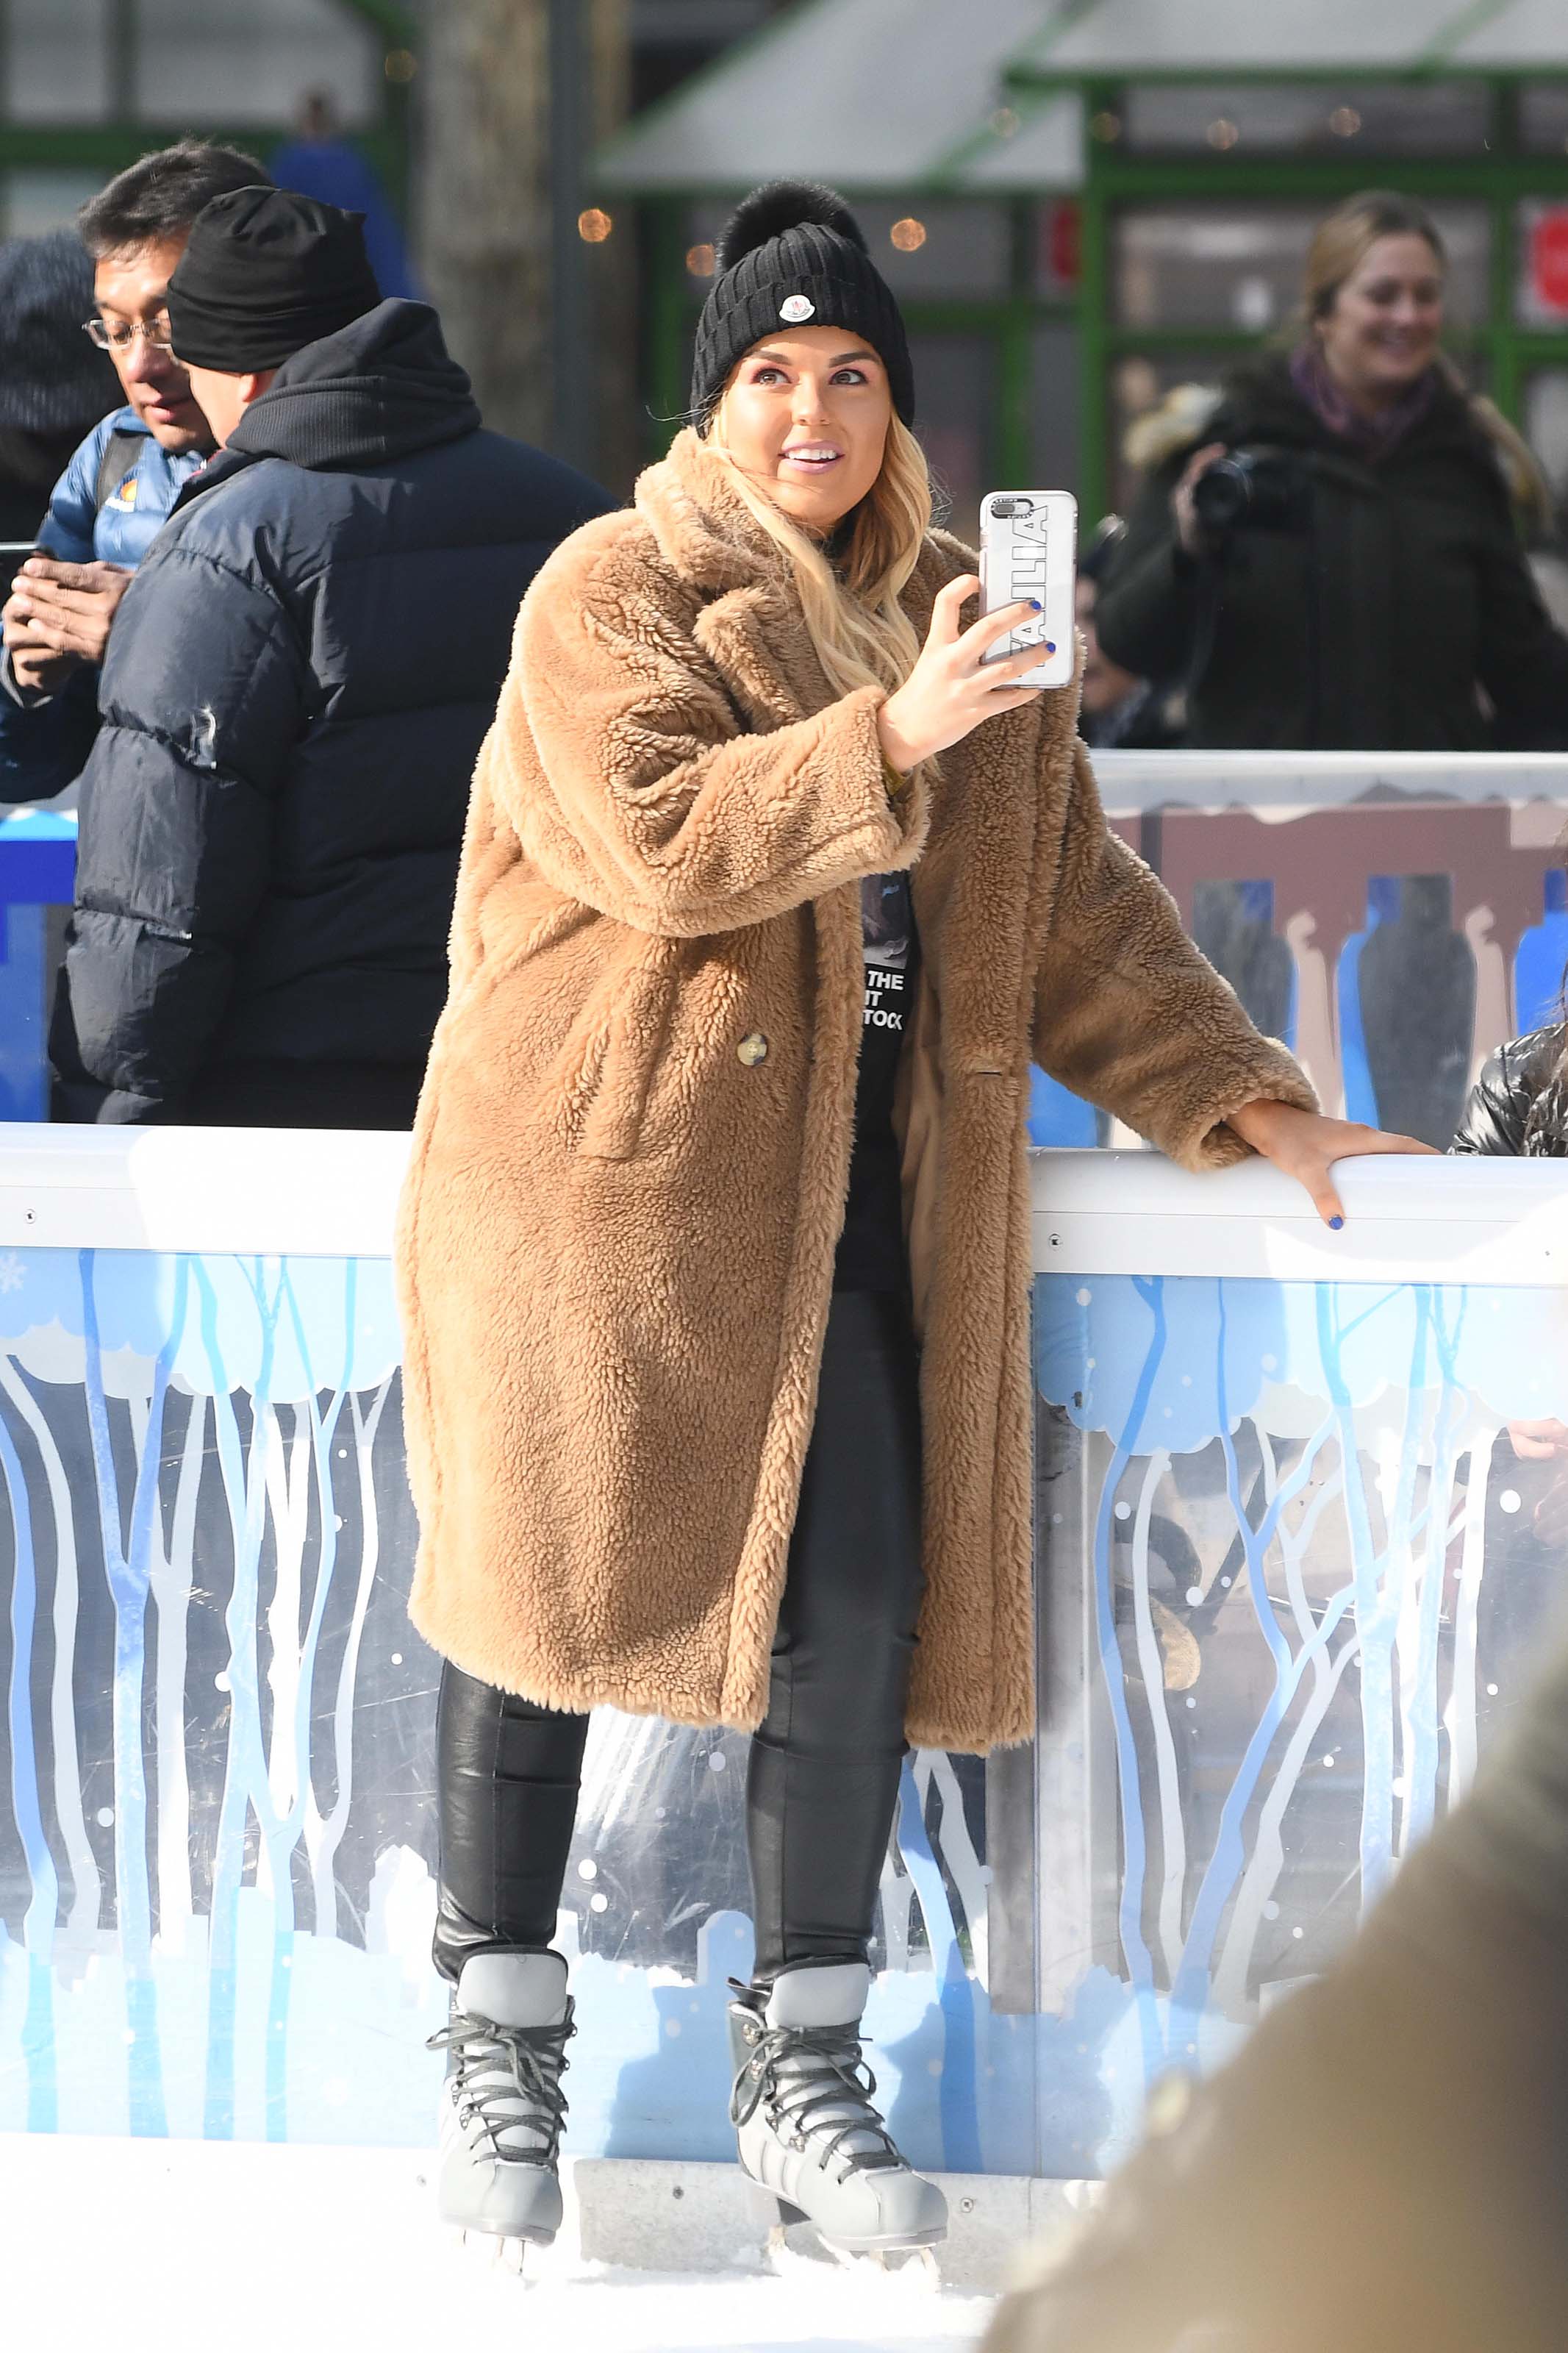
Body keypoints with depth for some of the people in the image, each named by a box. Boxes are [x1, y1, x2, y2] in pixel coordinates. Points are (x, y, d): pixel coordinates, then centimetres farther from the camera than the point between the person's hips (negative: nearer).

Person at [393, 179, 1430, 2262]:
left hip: (859, 1191, 4)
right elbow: (662, 837, -18)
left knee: (859, 1606, -4)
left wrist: (1230, 1096, 12)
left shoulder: (960, 617, 16)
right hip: (603, 1172, -4)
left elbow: (1073, 907, 20)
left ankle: (806, 2067, 7)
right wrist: (889, 737, -23)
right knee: (553, 1584, 0)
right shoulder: (617, 591, -2)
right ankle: (503, 2051, 13)